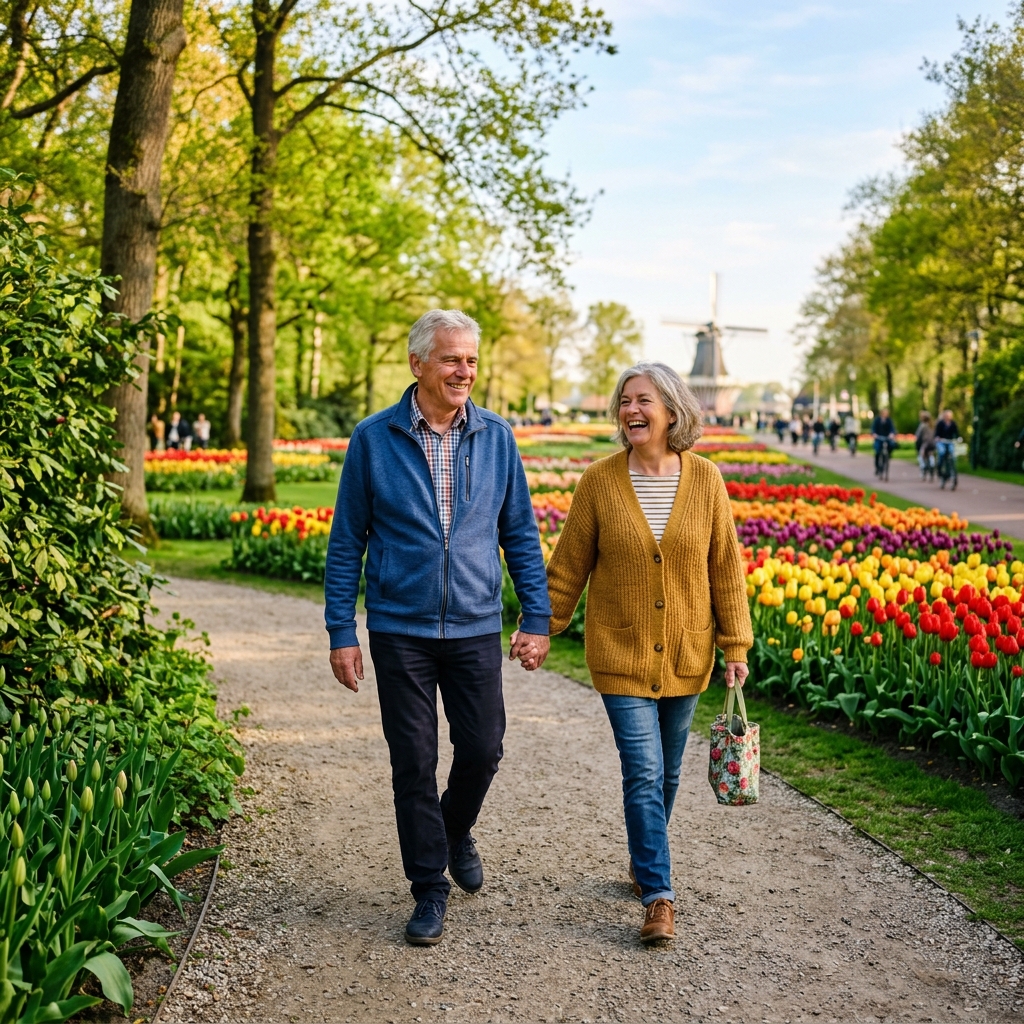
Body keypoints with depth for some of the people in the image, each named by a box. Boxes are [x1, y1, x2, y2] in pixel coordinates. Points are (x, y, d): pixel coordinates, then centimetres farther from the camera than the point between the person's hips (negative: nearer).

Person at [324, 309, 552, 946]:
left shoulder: (496, 437, 2)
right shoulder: (374, 439, -4)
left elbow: (521, 534, 8)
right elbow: (347, 542, 0)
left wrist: (538, 619, 2)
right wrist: (342, 633, -4)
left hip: (475, 629, 2)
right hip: (400, 630, -1)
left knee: (482, 749, 6)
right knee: (414, 762, 4)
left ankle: (456, 833, 38)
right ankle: (429, 889, 20)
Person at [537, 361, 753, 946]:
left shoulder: (705, 480, -3)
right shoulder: (600, 482, -5)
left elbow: (725, 567, 2)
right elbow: (569, 565, 1)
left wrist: (737, 644, 0)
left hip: (685, 656, 2)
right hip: (622, 655, -2)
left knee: (667, 772, 14)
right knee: (643, 774, -7)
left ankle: (644, 860, 37)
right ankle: (659, 896, 1)